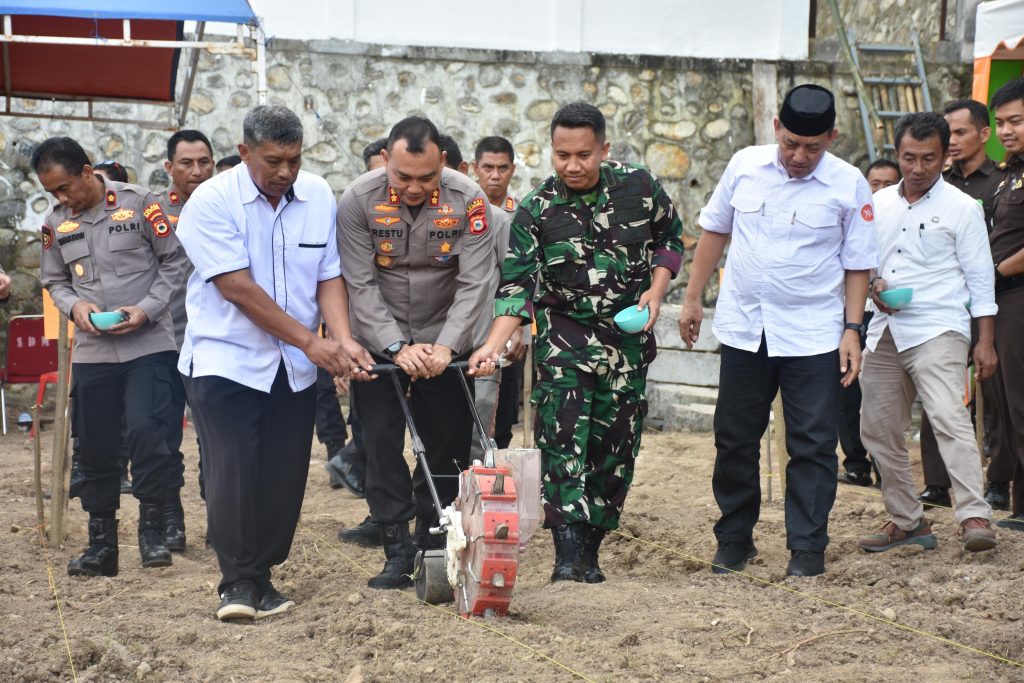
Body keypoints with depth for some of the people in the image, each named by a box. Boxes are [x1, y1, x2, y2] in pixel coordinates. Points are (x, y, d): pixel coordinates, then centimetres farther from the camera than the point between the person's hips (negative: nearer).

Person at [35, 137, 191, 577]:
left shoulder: (138, 203, -7)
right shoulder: (56, 223, 6)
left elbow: (174, 261, -3)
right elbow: (54, 282, 15)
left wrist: (147, 310, -13)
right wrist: (74, 306, -6)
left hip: (148, 345, -4)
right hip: (92, 351, 4)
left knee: (147, 432, -15)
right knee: (95, 447, 7)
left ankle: (152, 529, 2)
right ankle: (101, 544, 18)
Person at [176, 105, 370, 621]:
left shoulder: (318, 196, 1)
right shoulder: (211, 202, -13)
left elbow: (329, 277, 1)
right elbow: (238, 288, -18)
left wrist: (343, 339, -16)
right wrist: (309, 339, -19)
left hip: (294, 366, 4)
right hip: (227, 360, -4)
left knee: (285, 476, 4)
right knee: (233, 472, -8)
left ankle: (260, 575, 18)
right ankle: (237, 580, 4)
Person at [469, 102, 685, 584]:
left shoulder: (640, 187, -5)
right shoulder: (536, 209, -10)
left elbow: (670, 236, 12)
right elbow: (516, 284, -12)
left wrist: (656, 290, -3)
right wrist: (494, 343, -26)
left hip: (629, 335, 2)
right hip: (565, 332, -2)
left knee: (616, 445, 4)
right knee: (562, 436, -19)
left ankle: (590, 551, 16)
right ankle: (567, 552, -21)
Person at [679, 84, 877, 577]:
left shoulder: (849, 186, -6)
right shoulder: (745, 165, 1)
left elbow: (858, 264, 0)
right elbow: (714, 230, 12)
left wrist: (852, 329, -7)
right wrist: (693, 298, 11)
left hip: (813, 336, -3)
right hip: (743, 328, 3)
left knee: (813, 445, -2)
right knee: (734, 440, 10)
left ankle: (807, 549, 6)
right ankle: (734, 539, 25)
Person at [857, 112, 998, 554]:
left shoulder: (962, 209, -1)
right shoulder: (879, 204, 12)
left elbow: (979, 279, -1)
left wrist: (985, 342, -5)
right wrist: (873, 284, -1)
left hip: (938, 331, -6)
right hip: (885, 332, 6)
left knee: (949, 417, -23)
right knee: (878, 428, 8)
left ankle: (975, 516, -26)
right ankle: (906, 521, 21)